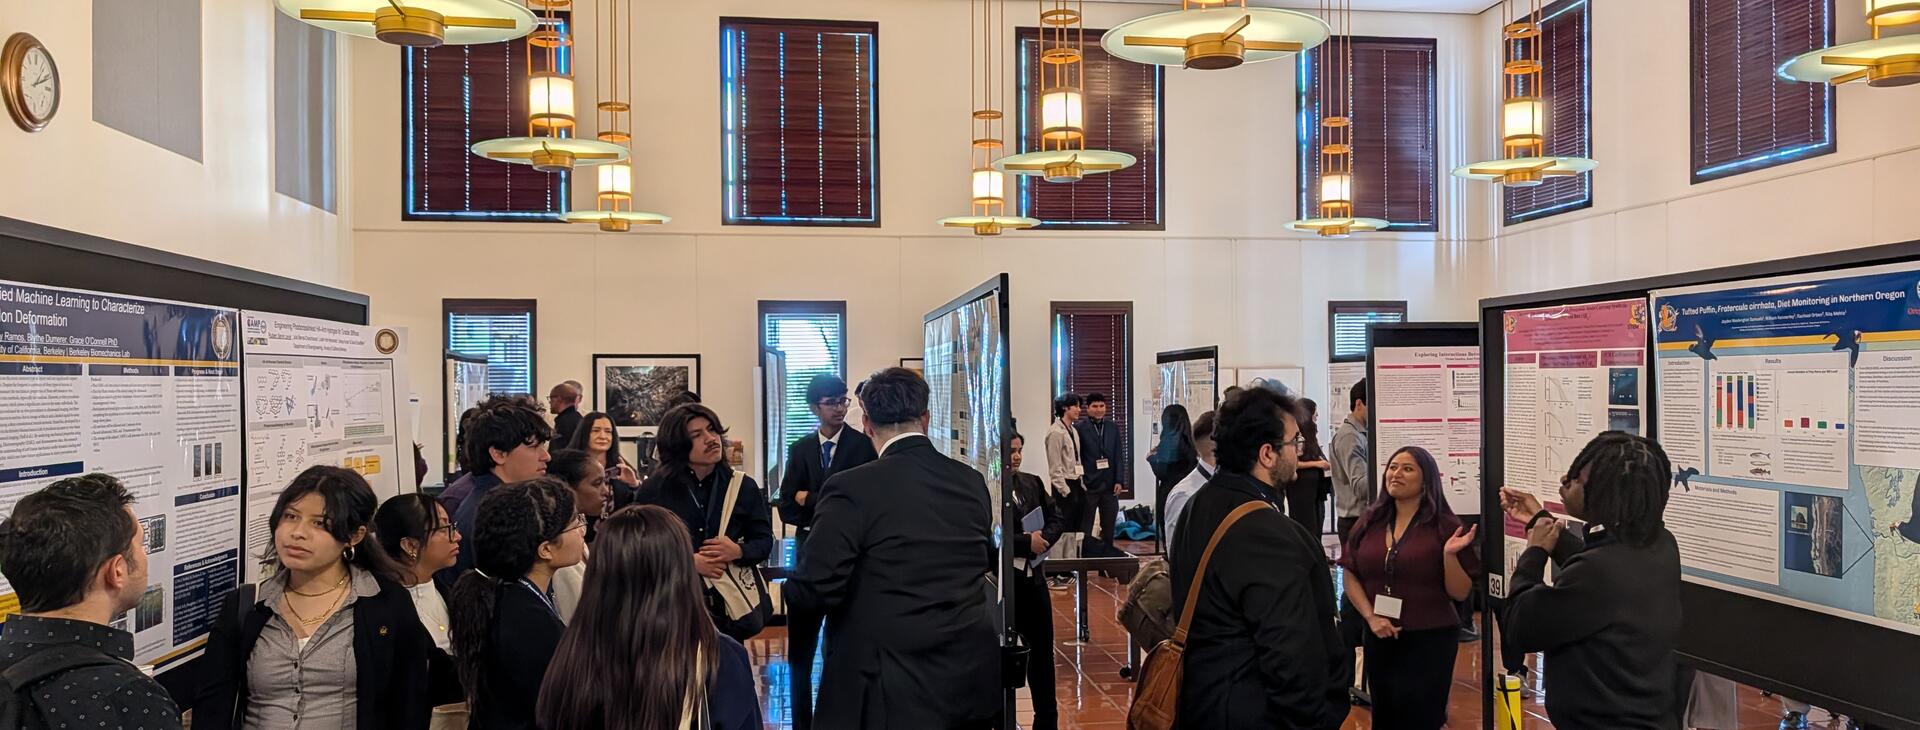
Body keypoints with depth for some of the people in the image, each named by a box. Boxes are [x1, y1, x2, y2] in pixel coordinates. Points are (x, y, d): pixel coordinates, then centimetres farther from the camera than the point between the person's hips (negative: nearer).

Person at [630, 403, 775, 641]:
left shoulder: (743, 487, 4)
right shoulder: (653, 490, -1)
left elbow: (764, 540, 7)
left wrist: (739, 551, -15)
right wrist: (688, 562, -16)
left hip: (730, 605, 2)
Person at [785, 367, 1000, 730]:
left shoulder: (852, 489, -16)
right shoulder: (972, 481, 2)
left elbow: (814, 590, -16)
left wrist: (792, 587, 6)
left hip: (896, 687, -5)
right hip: (975, 678, 6)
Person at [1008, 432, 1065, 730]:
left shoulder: (1033, 483, 6)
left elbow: (1056, 518, 10)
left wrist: (1043, 538, -10)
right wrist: (1026, 542, -20)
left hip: (1033, 577, 6)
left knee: (1042, 648, 15)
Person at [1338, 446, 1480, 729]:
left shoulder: (1444, 525, -7)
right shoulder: (1369, 521, 2)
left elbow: (1461, 593, -7)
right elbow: (1351, 577, 5)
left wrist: (1449, 554, -23)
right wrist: (1371, 617, -8)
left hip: (1429, 640, -4)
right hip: (1379, 639, 4)